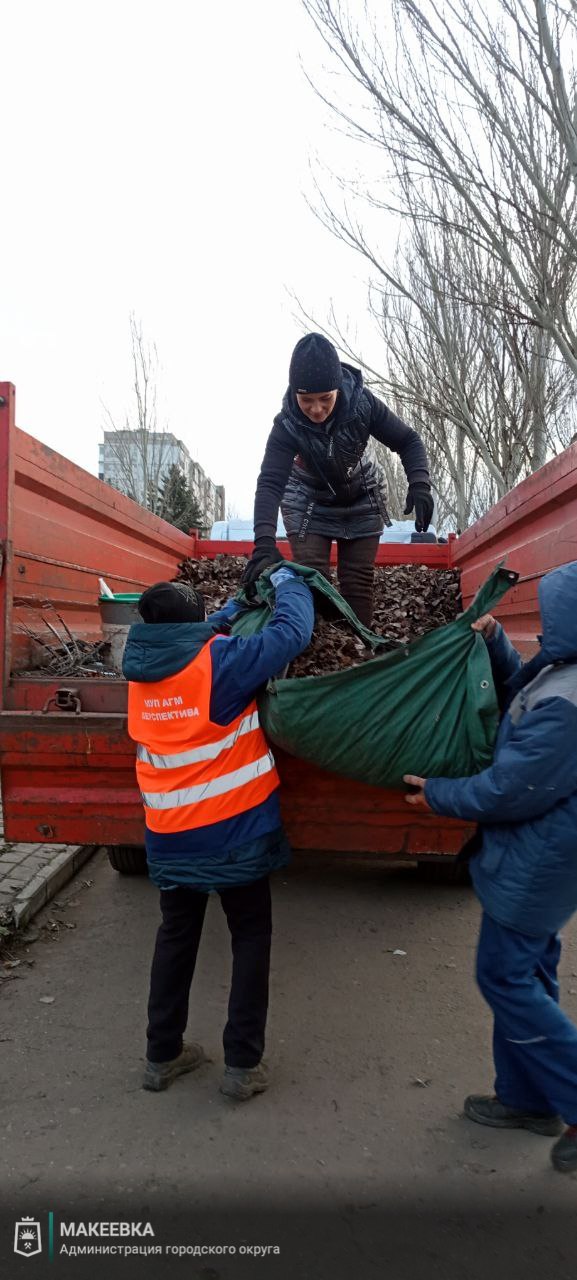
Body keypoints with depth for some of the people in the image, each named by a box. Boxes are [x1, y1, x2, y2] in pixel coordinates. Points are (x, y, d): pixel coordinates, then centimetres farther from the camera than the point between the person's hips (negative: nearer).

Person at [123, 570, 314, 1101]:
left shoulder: (141, 670, 0)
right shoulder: (219, 661, -17)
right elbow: (293, 632, -12)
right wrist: (286, 582, 6)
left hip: (170, 836, 5)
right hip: (234, 830, -5)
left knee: (176, 937, 20)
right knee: (251, 938, 12)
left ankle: (162, 1055, 30)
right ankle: (243, 1064, 16)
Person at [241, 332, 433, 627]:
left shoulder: (362, 403, -27)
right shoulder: (287, 425, -29)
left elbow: (408, 442, -18)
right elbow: (270, 482, -38)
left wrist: (419, 485, -36)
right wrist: (264, 542, -53)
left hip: (361, 501, 1)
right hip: (309, 502, -1)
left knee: (358, 582, -2)